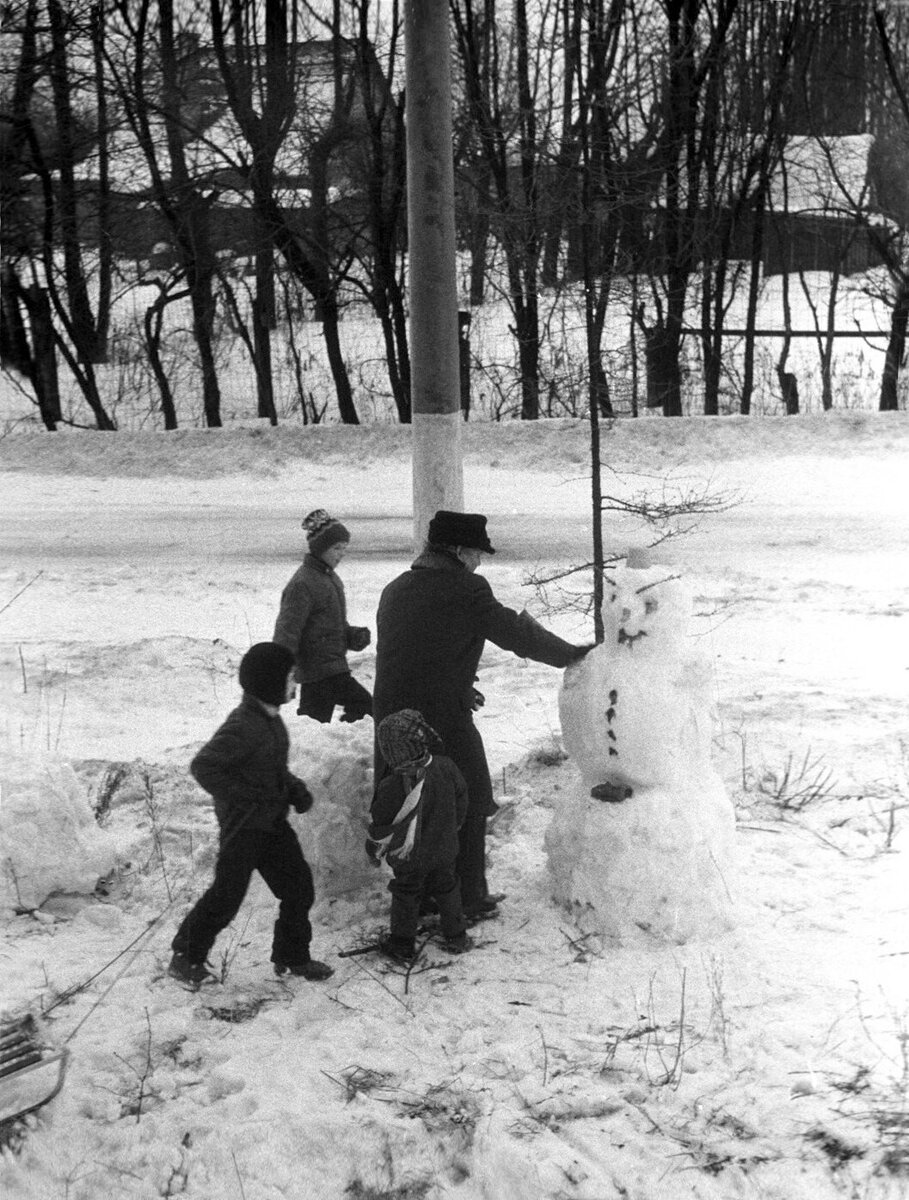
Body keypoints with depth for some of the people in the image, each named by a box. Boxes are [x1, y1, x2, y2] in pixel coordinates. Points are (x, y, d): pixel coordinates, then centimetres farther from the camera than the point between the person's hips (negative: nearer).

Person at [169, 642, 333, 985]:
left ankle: (292, 957, 24)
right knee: (227, 895, -1)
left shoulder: (271, 719, 7)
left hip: (273, 822, 9)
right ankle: (186, 956, 17)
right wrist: (246, 797, -23)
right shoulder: (243, 727, -23)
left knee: (299, 886, 10)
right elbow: (203, 767, -25)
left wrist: (295, 788, 4)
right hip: (243, 827, -9)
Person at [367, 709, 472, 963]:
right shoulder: (445, 767, -18)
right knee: (446, 890, 22)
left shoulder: (392, 787, -28)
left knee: (406, 897, 15)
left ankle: (402, 946, 27)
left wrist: (375, 849, 6)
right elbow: (461, 797, 1)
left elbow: (381, 824, -15)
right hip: (444, 850, 3)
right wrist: (454, 826, 20)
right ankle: (456, 938, 35)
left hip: (408, 856, -3)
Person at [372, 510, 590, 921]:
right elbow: (519, 635, -10)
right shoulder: (464, 591, -13)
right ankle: (467, 900, 18)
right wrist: (575, 654, 3)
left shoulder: (395, 590, 10)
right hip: (444, 722, -7)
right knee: (466, 810, 11)